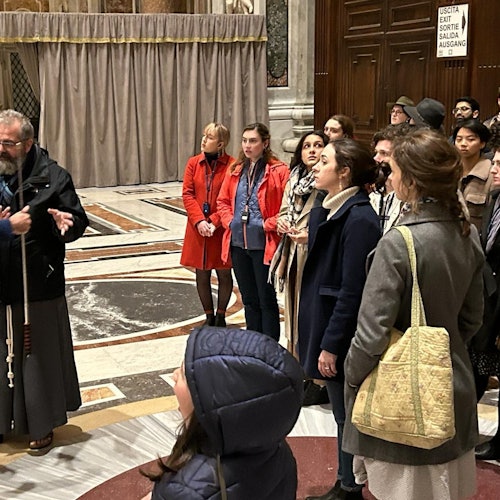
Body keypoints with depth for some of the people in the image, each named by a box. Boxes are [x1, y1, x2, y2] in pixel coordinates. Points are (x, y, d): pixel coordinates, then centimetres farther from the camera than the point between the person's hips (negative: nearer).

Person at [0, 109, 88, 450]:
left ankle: (43, 424, 24)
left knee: (39, 355, 9)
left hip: (38, 286, -3)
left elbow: (80, 221, -7)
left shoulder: (52, 177, -7)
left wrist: (66, 223, -29)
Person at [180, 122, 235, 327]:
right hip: (198, 229, 3)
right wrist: (199, 221, -13)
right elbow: (187, 194, -1)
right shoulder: (193, 163, 2)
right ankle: (209, 316, 25)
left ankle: (220, 316, 25)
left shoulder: (232, 165, -9)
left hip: (221, 230, -3)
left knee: (224, 273, 8)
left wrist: (214, 222, -16)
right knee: (202, 274, 10)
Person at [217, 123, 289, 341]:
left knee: (267, 300, 4)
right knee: (249, 300, 17)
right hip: (238, 243, 6)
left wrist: (269, 224, -16)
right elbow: (223, 201, 16)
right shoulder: (235, 170, 10)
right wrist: (229, 221, 0)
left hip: (264, 244, -6)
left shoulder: (279, 171, -9)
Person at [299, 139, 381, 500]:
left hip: (342, 335, -9)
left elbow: (352, 291, -21)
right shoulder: (327, 211, 7)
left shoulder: (359, 219, -20)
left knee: (347, 414, 7)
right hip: (323, 321, 9)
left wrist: (331, 345, -18)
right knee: (342, 412, 19)